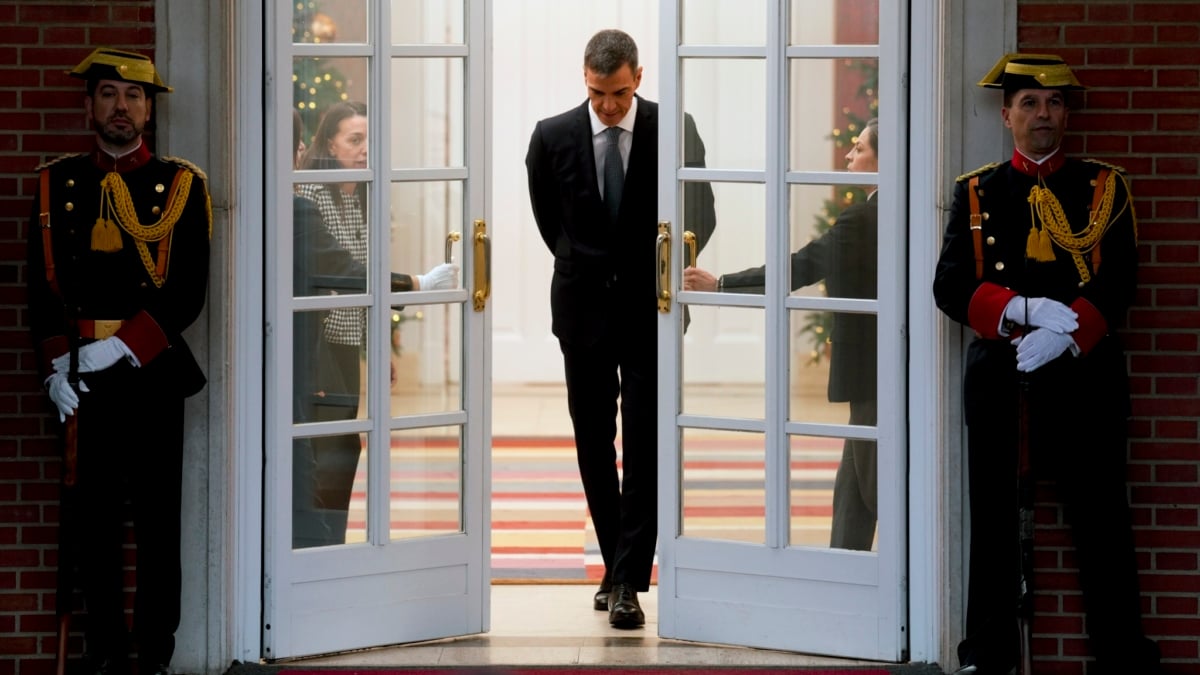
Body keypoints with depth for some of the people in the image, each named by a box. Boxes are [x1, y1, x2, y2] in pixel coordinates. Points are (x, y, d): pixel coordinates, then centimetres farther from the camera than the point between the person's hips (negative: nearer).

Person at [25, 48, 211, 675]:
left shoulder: (180, 186, 2)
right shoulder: (57, 184, 9)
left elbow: (188, 292, -5)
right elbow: (43, 287, 6)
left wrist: (123, 347, -14)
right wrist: (56, 364, -5)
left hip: (151, 371, -2)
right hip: (80, 378, 2)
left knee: (158, 516, 1)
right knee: (93, 515, 5)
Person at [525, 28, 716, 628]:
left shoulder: (673, 131, -7)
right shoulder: (553, 137, -2)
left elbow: (700, 212, 5)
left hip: (649, 310, -2)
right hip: (583, 309, 2)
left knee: (645, 448, -8)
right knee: (594, 446, 7)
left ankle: (629, 582, -10)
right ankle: (617, 567, 17)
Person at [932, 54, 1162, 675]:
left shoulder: (1104, 189, 7)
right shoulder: (976, 194, 9)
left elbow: (1118, 284, -3)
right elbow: (950, 286, -1)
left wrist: (1064, 336, -18)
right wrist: (1025, 310, -17)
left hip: (1084, 374, -1)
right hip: (997, 378, 1)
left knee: (1101, 522, -1)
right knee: (993, 520, 5)